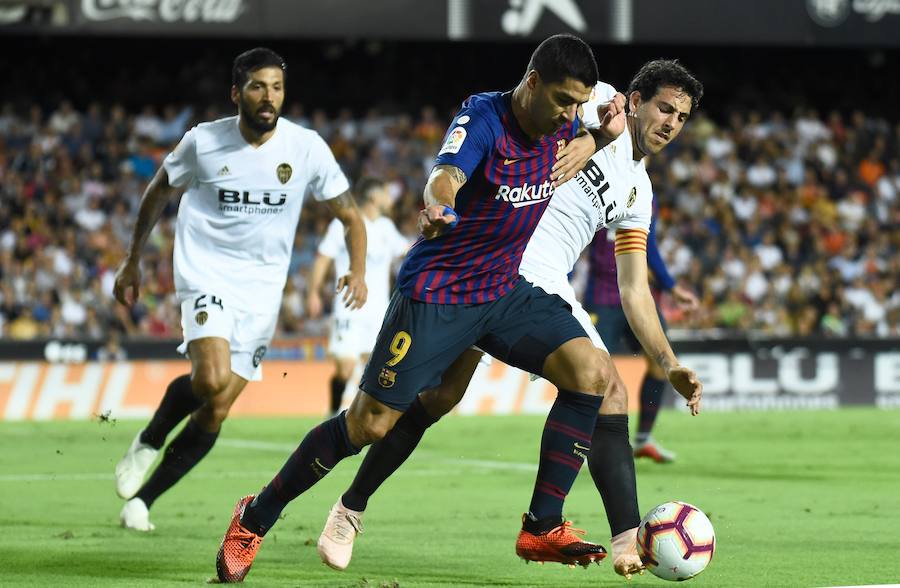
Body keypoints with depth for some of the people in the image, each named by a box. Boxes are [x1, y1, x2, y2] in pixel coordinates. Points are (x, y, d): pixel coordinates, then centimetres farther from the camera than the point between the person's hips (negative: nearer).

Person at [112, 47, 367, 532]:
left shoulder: (307, 147, -5)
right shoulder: (203, 142, -6)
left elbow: (348, 213, 5)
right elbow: (159, 193, 11)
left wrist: (357, 270, -11)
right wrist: (132, 261, 15)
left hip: (261, 291, 3)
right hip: (205, 277, -3)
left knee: (216, 411, 0)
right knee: (212, 378, -28)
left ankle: (142, 499, 15)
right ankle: (148, 442, 0)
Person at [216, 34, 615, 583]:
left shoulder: (563, 125, -2)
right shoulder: (483, 117, -21)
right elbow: (447, 173, -43)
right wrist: (438, 204, -66)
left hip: (505, 290, 6)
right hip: (436, 291, -6)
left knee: (591, 374, -16)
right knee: (369, 425, -5)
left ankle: (543, 526, -7)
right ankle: (255, 518, 15)